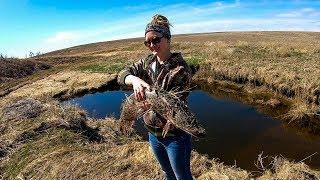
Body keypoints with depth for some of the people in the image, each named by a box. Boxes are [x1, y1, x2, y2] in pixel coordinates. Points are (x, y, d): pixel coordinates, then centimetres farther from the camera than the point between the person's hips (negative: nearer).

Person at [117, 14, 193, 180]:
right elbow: (122, 75, -11)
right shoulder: (148, 62, -2)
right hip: (153, 133, 6)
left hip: (175, 136, -6)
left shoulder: (181, 69, -21)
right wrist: (135, 80, -34)